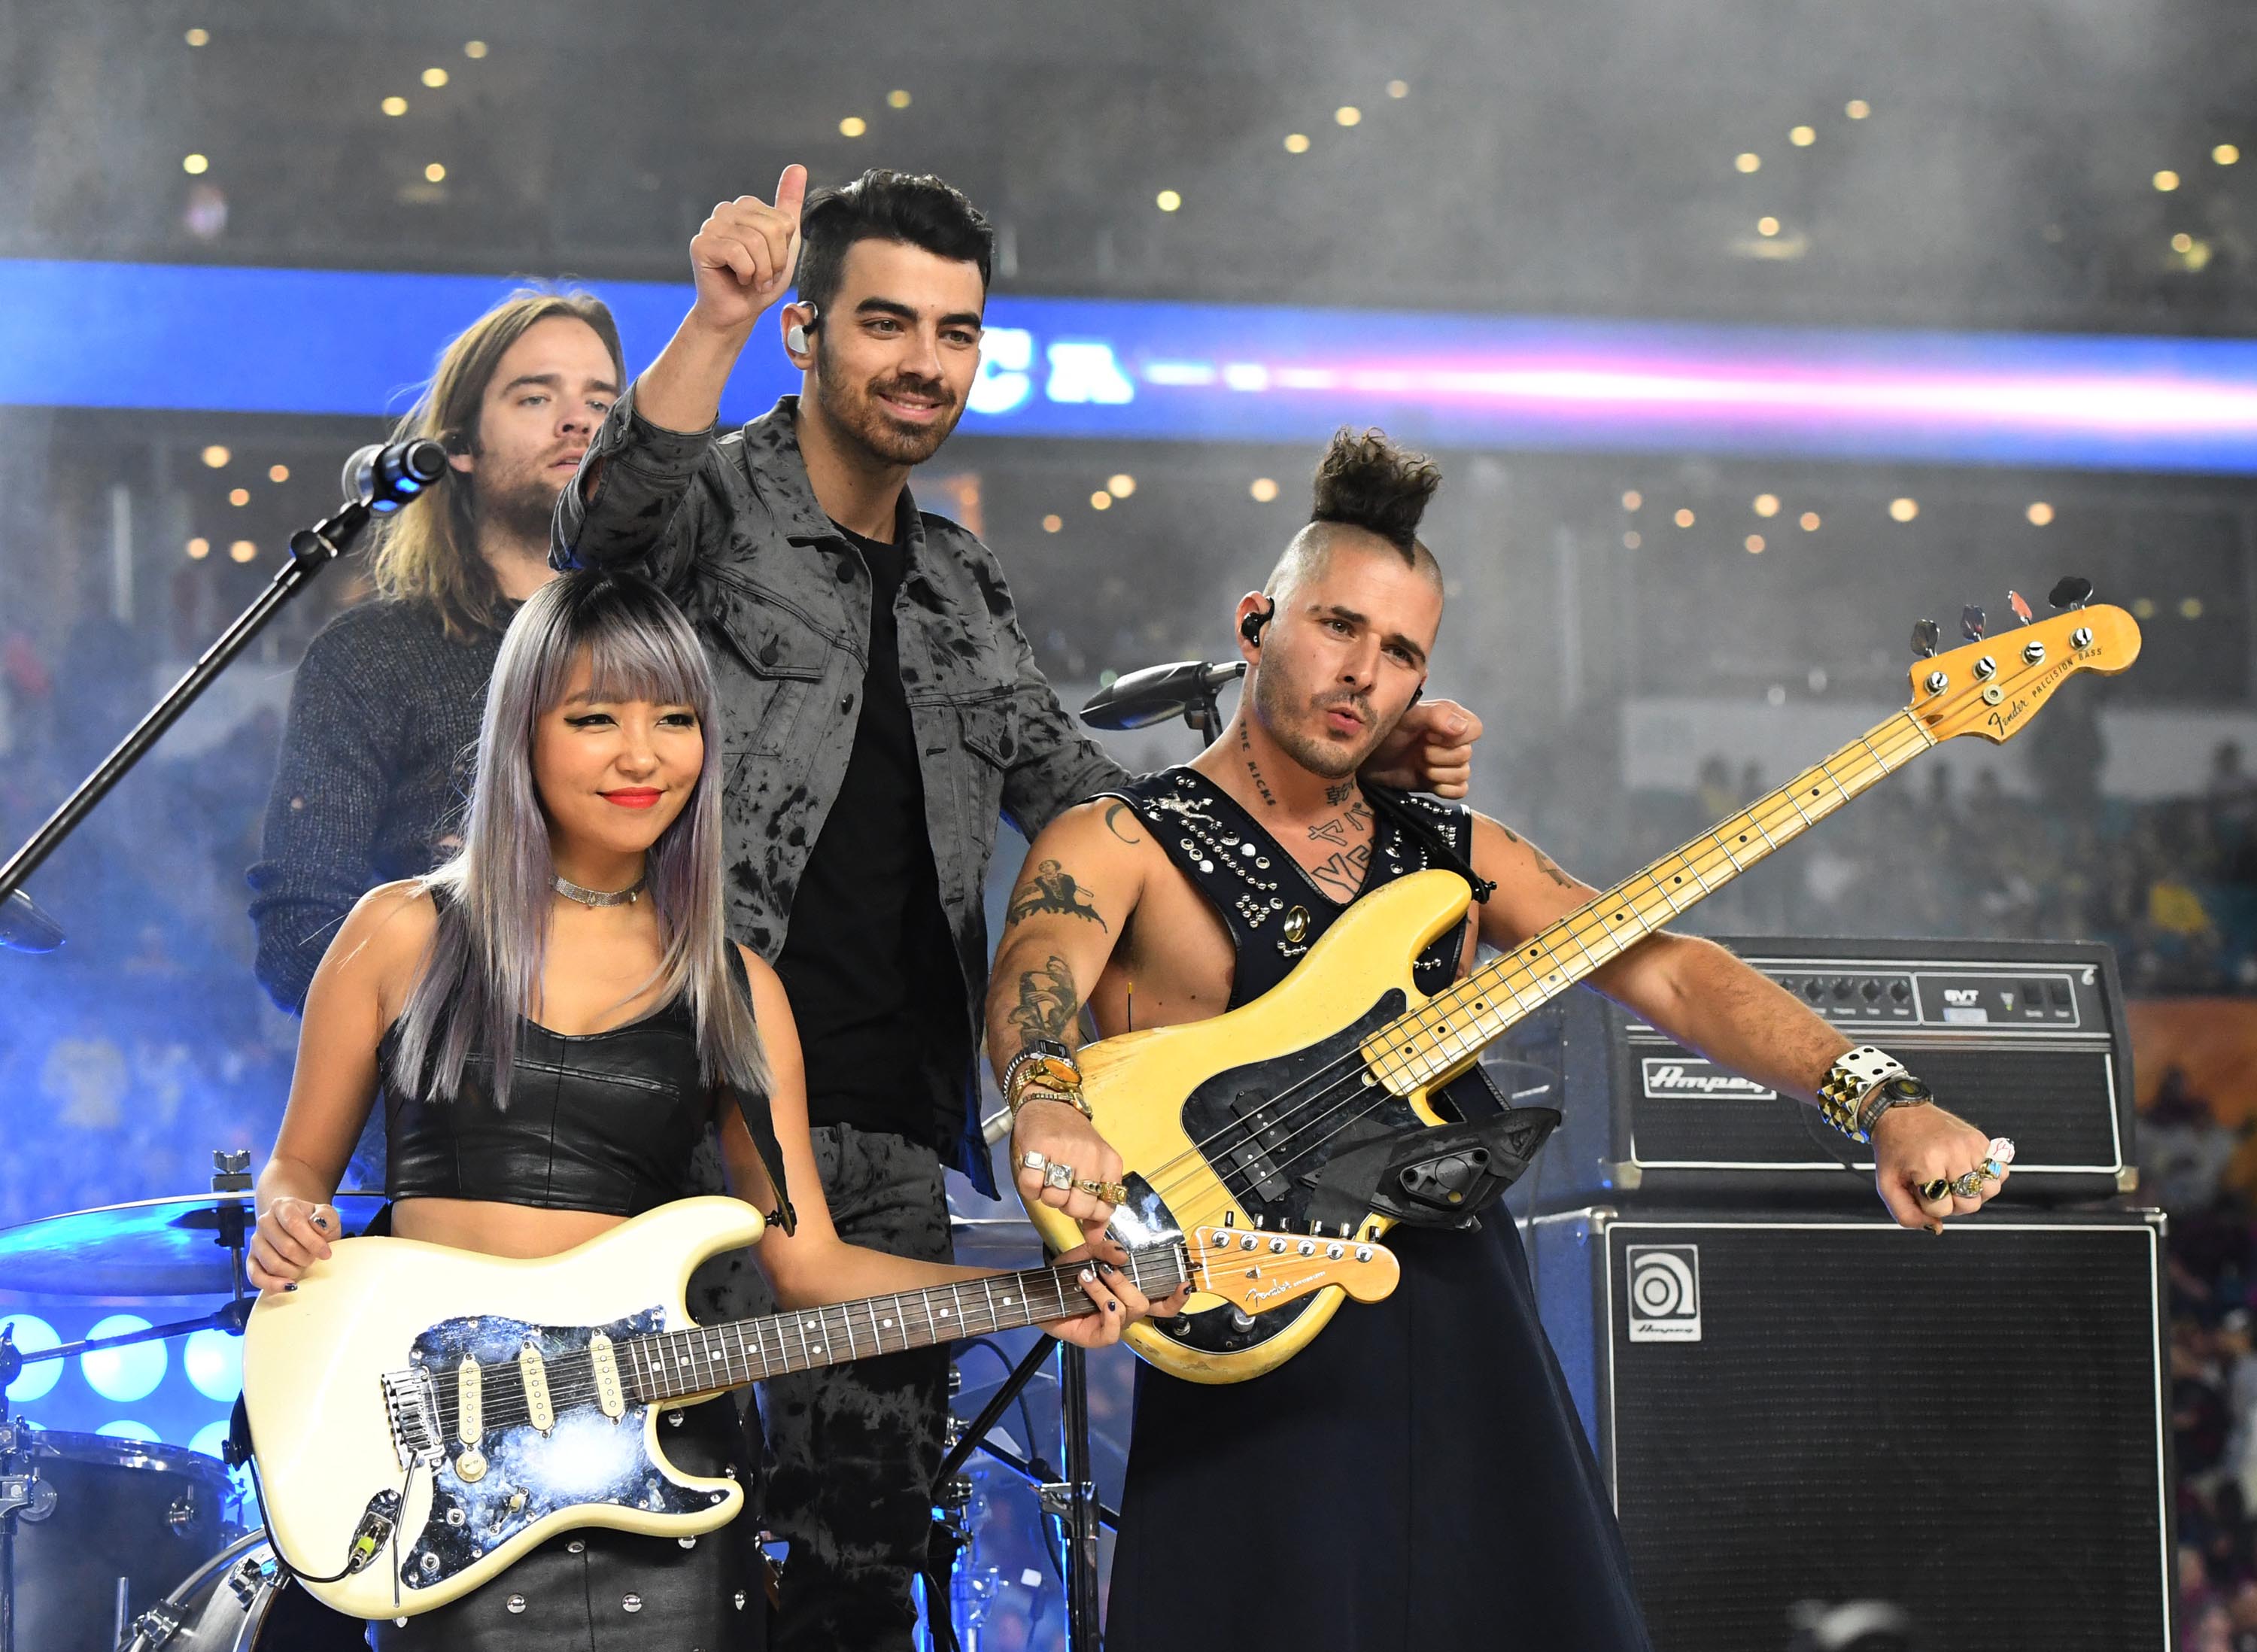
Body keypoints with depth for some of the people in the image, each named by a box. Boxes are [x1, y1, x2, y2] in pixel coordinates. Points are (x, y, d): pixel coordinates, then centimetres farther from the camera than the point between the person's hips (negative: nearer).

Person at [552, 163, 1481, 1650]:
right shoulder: (709, 507, 1)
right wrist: (715, 325, -40)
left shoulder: (963, 593, 20)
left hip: (892, 1135, 6)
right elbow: (613, 524, -23)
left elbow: (1091, 811, 21)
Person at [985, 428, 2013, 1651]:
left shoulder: (1455, 852, 16)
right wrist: (1049, 1107, -43)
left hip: (1467, 1319, 5)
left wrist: (1879, 1102, -8)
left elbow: (1662, 971, 7)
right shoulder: (1116, 846, 2)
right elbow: (1035, 979, -19)